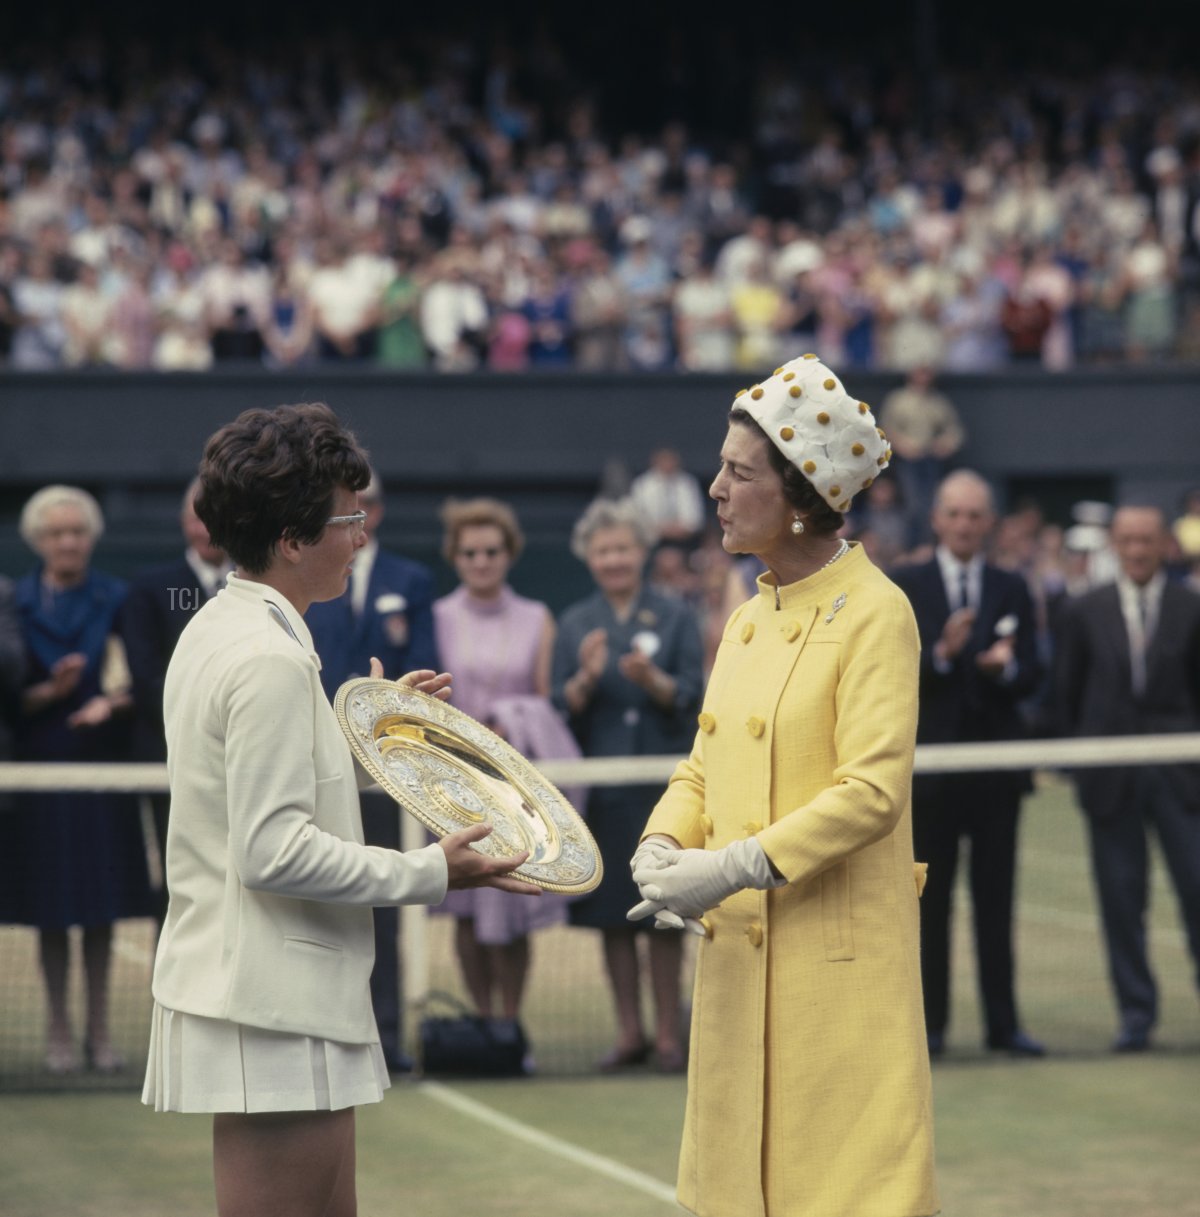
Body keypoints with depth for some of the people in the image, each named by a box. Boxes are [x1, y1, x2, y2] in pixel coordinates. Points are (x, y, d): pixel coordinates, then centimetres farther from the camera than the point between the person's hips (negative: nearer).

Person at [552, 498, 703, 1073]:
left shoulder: (674, 616, 4)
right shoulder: (575, 624, 9)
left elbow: (690, 696, -3)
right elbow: (564, 708, 4)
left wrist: (651, 678, -21)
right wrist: (587, 676, -15)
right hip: (602, 783, 2)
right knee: (612, 915, 4)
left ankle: (668, 1033, 5)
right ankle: (629, 1032, 11)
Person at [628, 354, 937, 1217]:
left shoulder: (874, 613, -11)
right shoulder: (748, 620, 14)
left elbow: (873, 790, -18)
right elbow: (704, 768, 17)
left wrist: (733, 869, -20)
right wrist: (662, 846, -4)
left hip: (837, 966, -8)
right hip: (739, 963, 8)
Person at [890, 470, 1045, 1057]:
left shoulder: (1011, 590, 9)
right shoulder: (904, 587, 2)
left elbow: (1031, 675, 3)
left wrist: (1007, 666, -18)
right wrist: (942, 654, -23)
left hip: (996, 764, 2)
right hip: (930, 762, -2)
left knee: (996, 899, 4)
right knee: (929, 900, 3)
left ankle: (1003, 1023, 6)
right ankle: (928, 1023, 8)